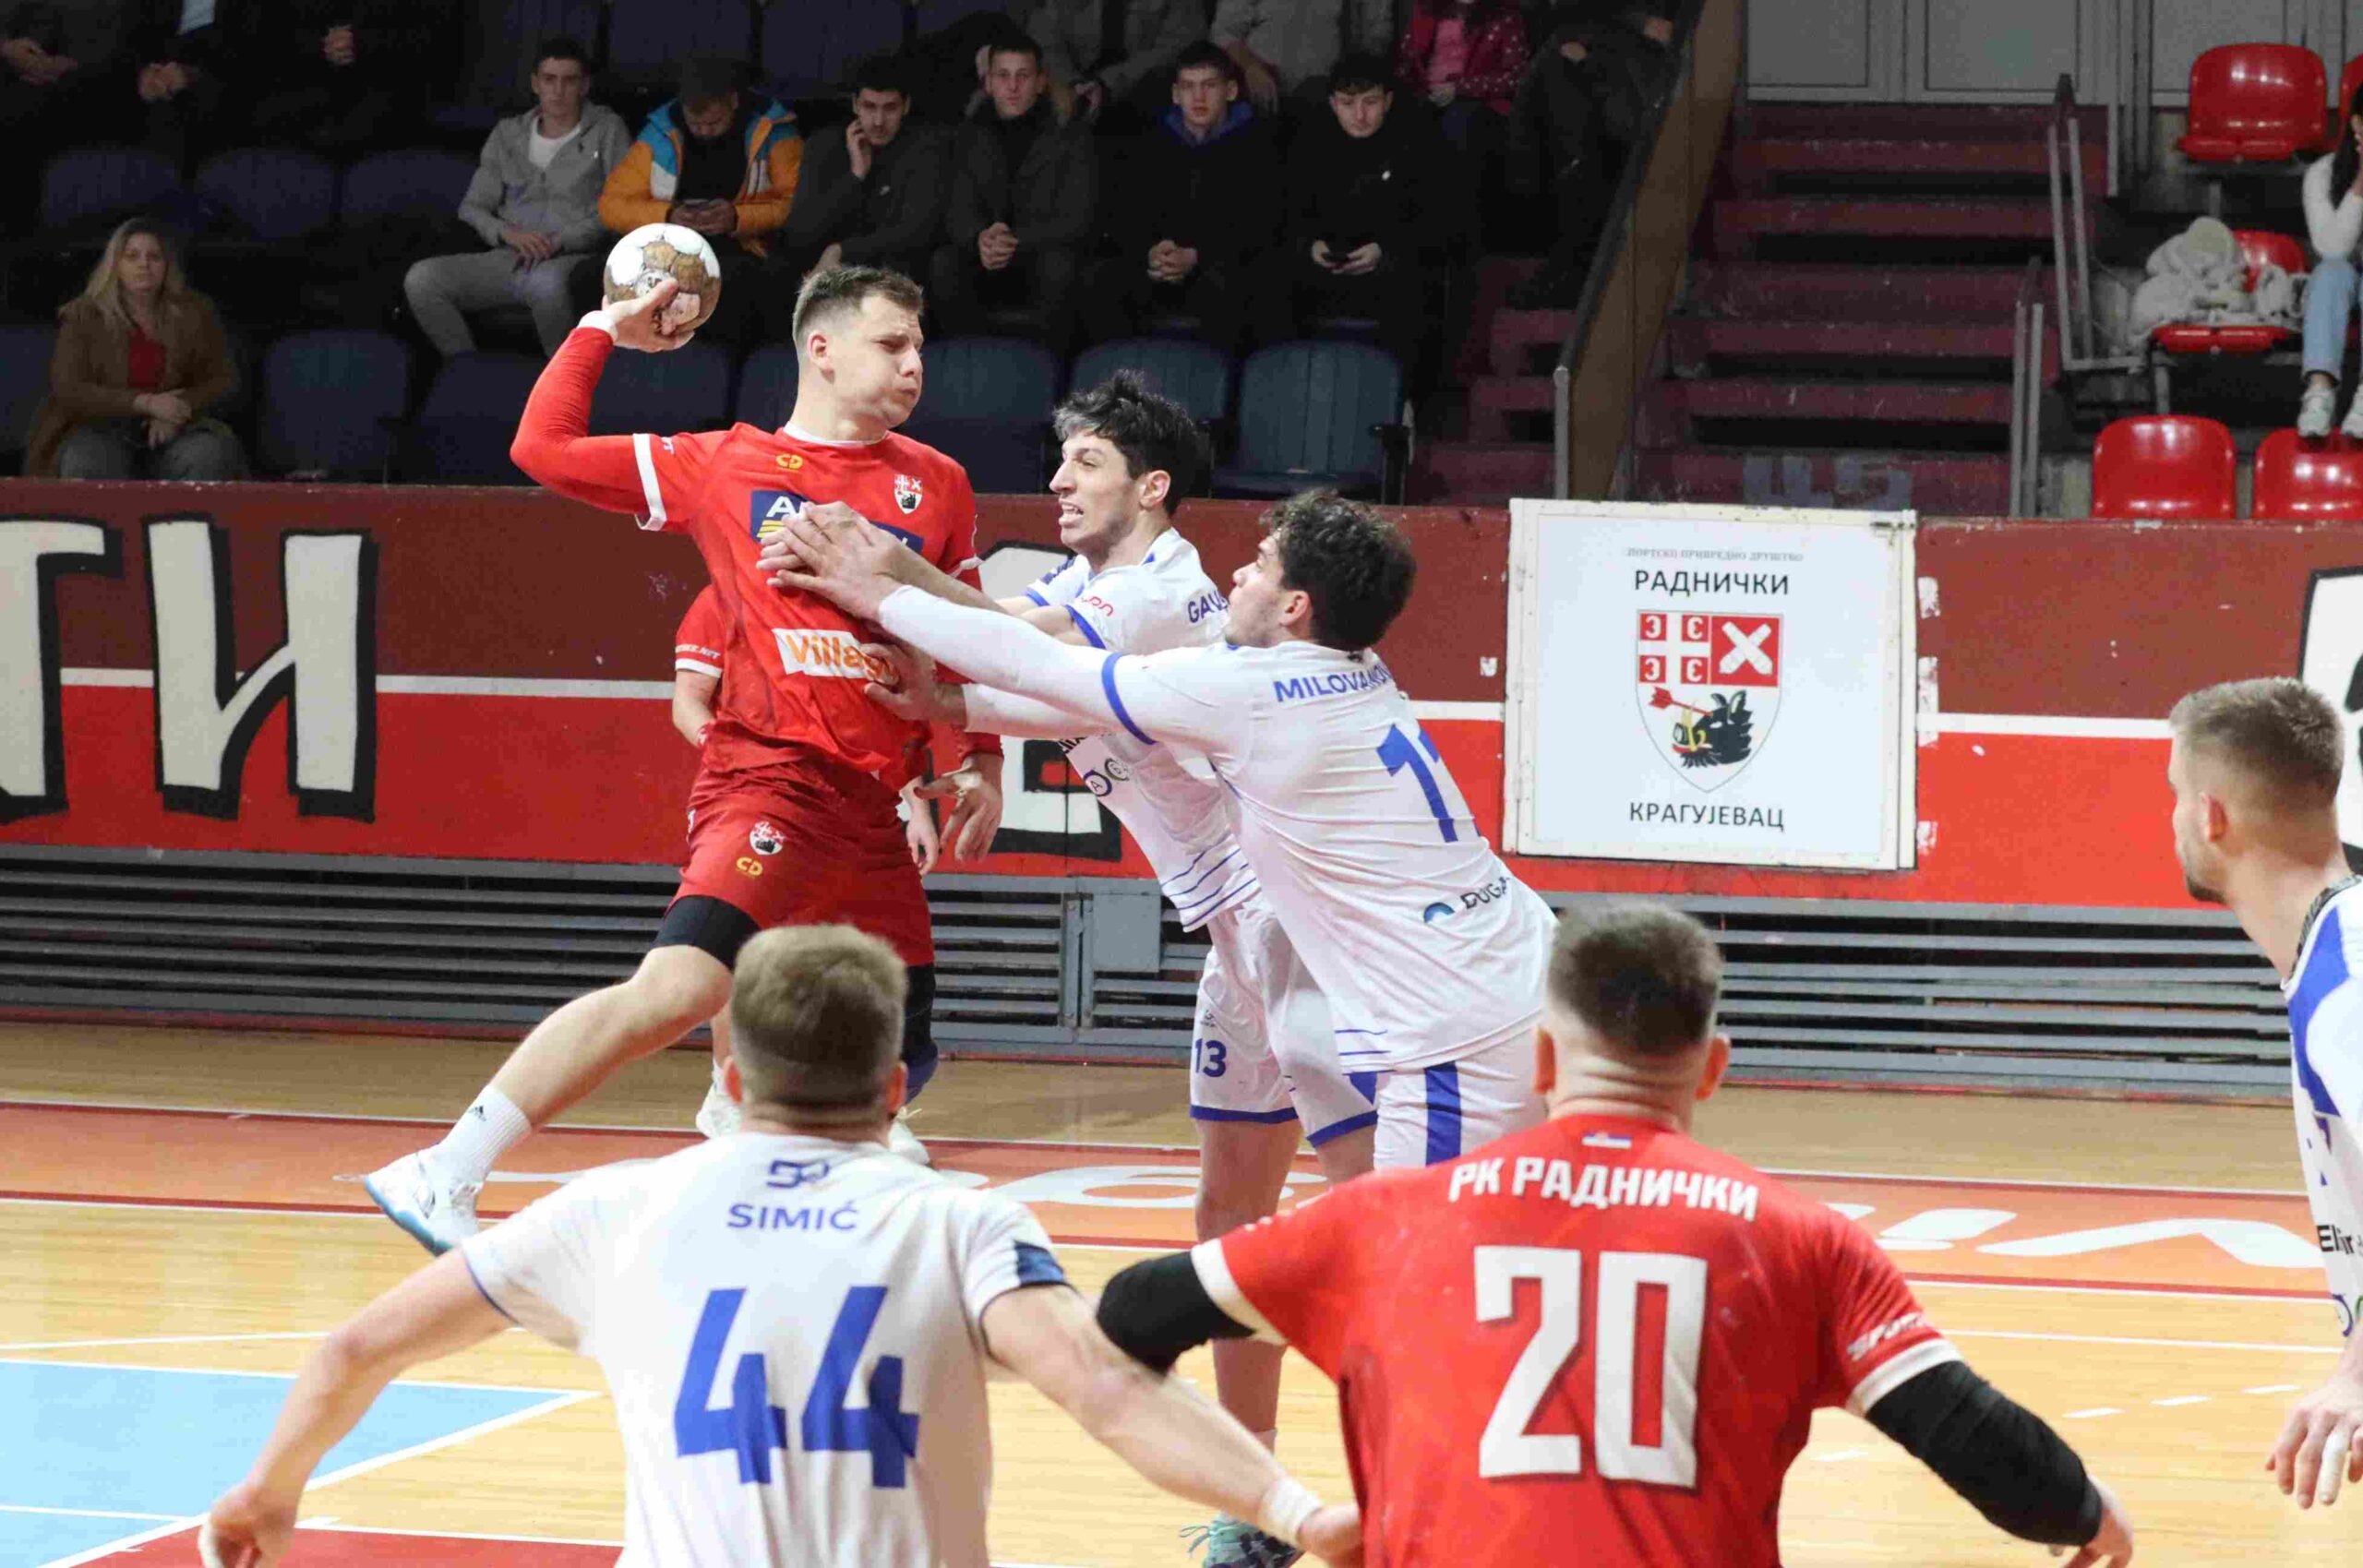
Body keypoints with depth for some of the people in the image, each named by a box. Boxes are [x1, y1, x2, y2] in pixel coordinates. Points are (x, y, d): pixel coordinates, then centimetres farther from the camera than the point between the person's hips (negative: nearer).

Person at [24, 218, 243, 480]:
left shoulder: (194, 313, 2)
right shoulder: (83, 316, -4)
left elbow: (224, 379, 6)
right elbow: (69, 390, -13)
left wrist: (183, 406, -16)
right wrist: (146, 403, -23)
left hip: (170, 432, 2)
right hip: (101, 430, -2)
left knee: (210, 454, -32)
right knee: (87, 463, -37)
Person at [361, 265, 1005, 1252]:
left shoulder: (935, 486, 16)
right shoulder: (724, 467, 7)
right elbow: (544, 448, 9)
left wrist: (981, 761, 15)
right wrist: (602, 330, 15)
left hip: (870, 804, 6)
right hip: (770, 778, -5)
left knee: (898, 1055, 3)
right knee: (680, 987, -26)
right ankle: (444, 1175, -25)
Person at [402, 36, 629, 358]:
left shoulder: (607, 129, 12)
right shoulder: (508, 134, 22)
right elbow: (472, 207, 16)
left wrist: (562, 241, -11)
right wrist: (507, 233, -6)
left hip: (573, 260, -4)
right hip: (508, 259, 4)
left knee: (547, 281, -43)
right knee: (421, 277, -23)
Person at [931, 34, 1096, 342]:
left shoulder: (1070, 137, 1)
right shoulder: (969, 137, 9)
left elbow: (1077, 220, -7)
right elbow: (957, 212, 2)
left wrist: (1017, 243, -24)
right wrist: (980, 239, -25)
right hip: (984, 266, 2)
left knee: (1058, 264, -36)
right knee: (944, 262, -30)